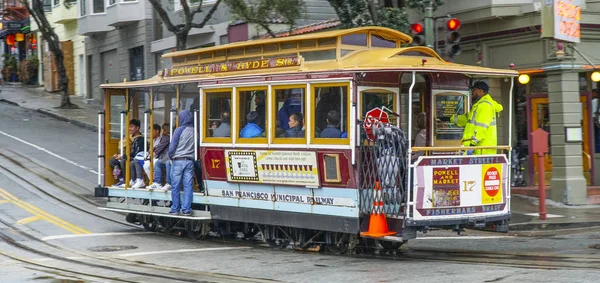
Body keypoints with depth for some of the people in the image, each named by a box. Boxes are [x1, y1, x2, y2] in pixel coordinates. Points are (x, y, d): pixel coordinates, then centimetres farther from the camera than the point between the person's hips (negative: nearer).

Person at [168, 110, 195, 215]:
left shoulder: (179, 130, -8)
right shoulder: (195, 131, 2)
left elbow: (172, 146, -7)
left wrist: (171, 157, 8)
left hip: (178, 160, -3)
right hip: (190, 161, 3)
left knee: (175, 186, 4)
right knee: (188, 186, 4)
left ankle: (175, 209, 7)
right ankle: (186, 209, 2)